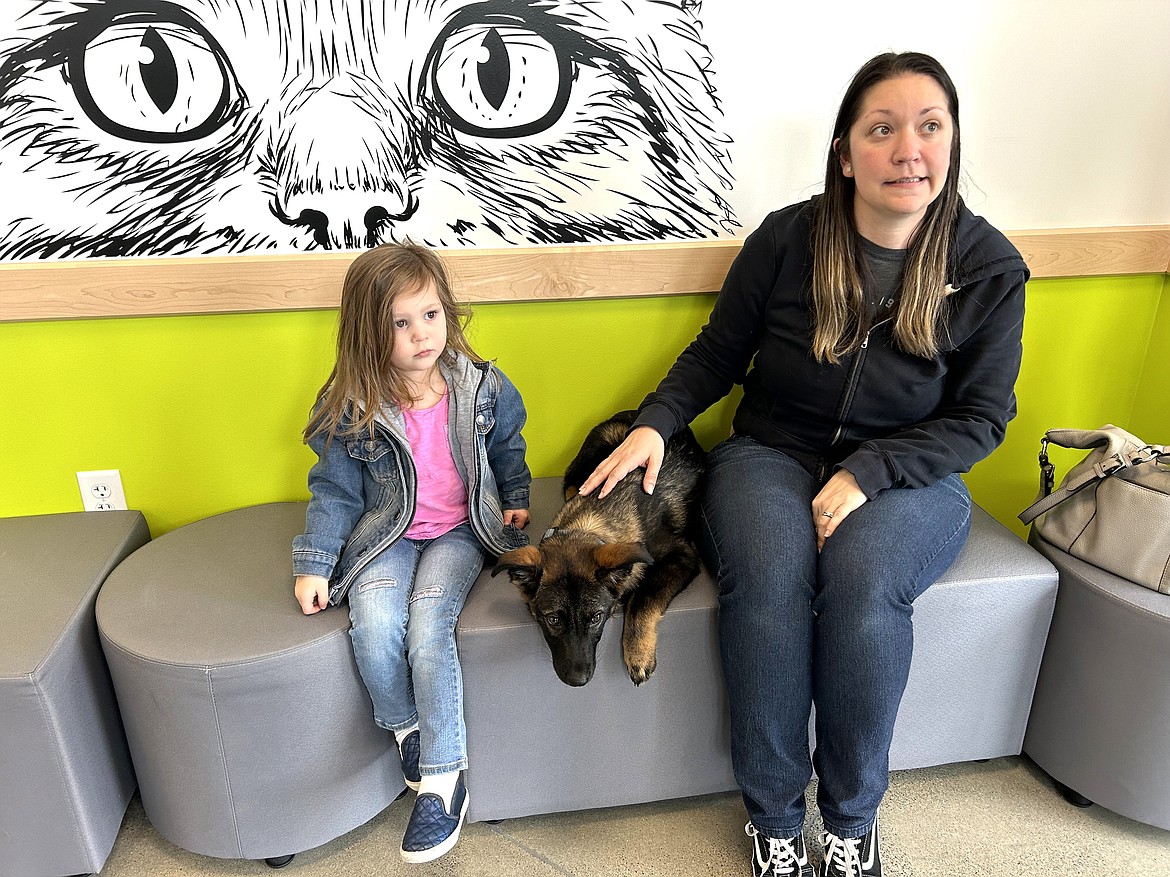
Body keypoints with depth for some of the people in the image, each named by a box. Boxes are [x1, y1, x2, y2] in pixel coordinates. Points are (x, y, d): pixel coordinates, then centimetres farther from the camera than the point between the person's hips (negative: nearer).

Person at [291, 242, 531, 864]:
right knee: (375, 629, -25)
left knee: (428, 627, -25)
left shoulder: (481, 388, -6)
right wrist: (313, 564, -5)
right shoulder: (351, 409, -9)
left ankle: (443, 779, -10)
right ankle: (407, 730, 6)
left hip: (458, 531, -1)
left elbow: (507, 452, 14)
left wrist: (515, 503, 8)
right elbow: (334, 492, -1)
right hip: (385, 536, 1)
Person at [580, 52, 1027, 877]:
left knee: (862, 582, -33)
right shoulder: (786, 238, -4)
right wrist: (655, 423, -14)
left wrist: (865, 475, -17)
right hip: (771, 456, 1)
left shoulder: (990, 268, -3)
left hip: (907, 476, 0)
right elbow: (717, 353, 4)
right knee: (769, 579, -31)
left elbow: (980, 416, -2)